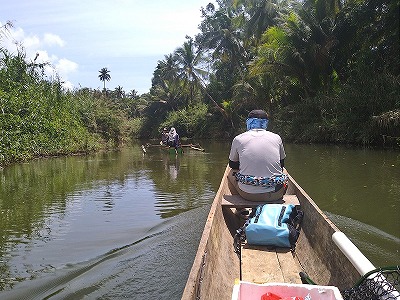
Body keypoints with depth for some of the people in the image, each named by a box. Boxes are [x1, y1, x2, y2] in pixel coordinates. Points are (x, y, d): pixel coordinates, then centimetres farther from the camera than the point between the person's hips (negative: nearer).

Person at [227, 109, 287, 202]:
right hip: (275, 195, 1)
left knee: (231, 174, 30)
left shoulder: (238, 139, 3)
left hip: (247, 194, -1)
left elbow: (232, 165, 17)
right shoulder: (277, 138, 6)